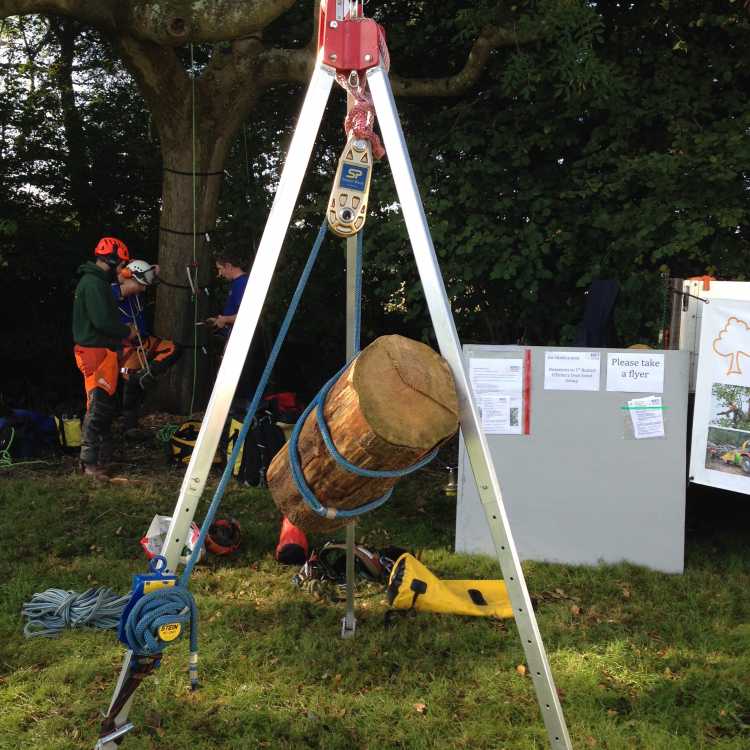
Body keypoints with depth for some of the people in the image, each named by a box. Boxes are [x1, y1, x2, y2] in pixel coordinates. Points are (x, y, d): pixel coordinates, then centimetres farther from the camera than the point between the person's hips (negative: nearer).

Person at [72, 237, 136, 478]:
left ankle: (104, 456, 25)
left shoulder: (96, 281, 18)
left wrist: (122, 333, 8)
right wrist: (127, 332, -9)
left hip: (103, 351, 11)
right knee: (98, 407, -10)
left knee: (105, 406, 16)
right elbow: (103, 321, -24)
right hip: (97, 352, -11)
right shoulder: (94, 284, -16)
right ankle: (90, 463, -7)